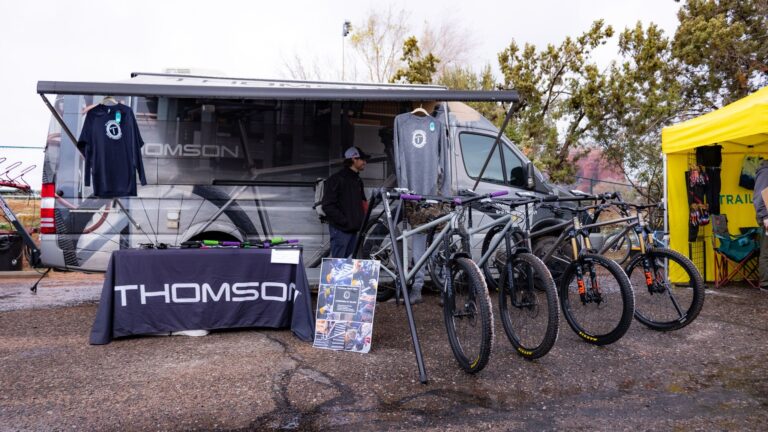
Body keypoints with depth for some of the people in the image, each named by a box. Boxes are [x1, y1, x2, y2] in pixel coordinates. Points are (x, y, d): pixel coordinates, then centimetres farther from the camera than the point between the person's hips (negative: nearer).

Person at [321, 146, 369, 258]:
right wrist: (344, 221, -17)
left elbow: (363, 203, 26)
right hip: (340, 229, -8)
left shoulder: (357, 181, 18)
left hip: (354, 229, 8)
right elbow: (328, 205, -14)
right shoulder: (336, 179, -8)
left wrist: (361, 219, 8)